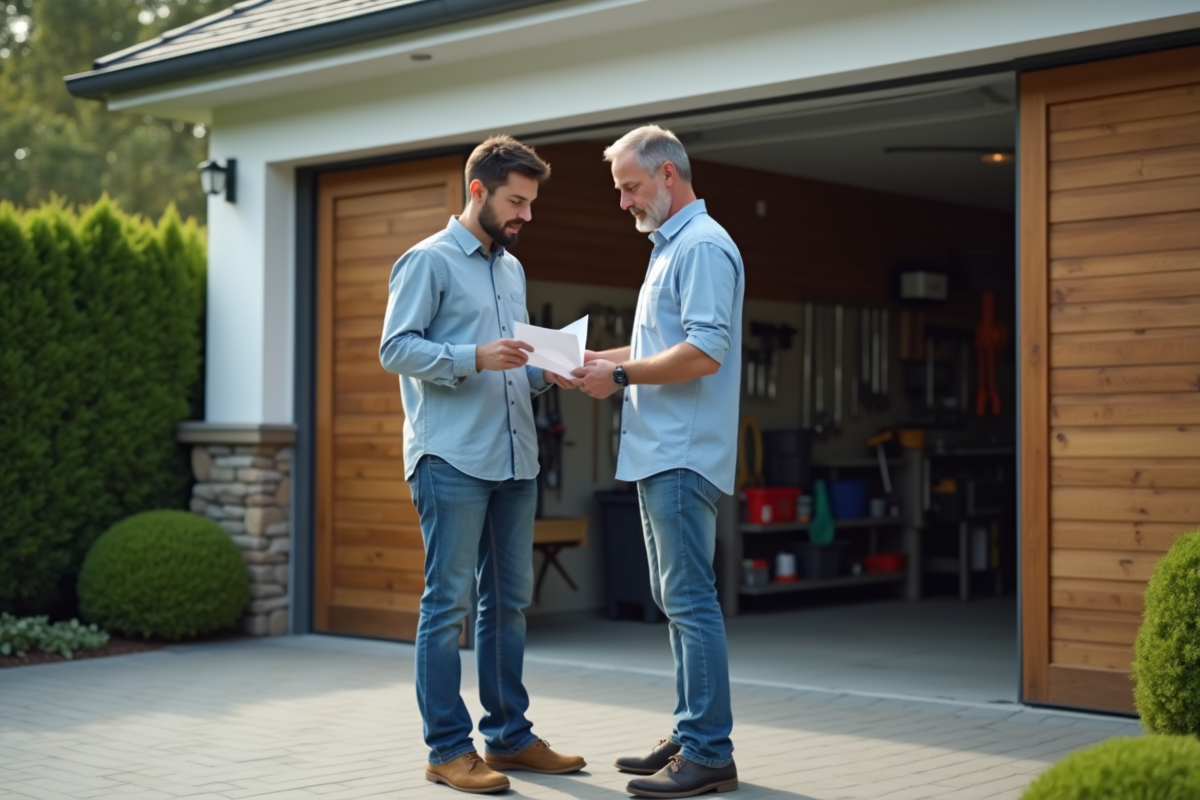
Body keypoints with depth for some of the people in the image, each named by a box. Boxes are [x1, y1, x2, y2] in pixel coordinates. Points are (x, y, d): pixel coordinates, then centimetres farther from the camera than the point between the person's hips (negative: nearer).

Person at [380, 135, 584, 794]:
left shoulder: (512, 268, 20)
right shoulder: (429, 260, -3)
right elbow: (395, 349, -10)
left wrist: (546, 373, 4)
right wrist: (474, 358, -21)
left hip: (514, 459, 8)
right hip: (452, 460, -8)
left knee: (509, 600, 11)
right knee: (449, 602, -4)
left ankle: (508, 735, 20)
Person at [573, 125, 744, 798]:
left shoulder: (702, 246, -12)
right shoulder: (671, 246, 21)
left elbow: (704, 352, -22)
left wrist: (620, 376, -15)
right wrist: (598, 358, 13)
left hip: (684, 456, -11)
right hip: (661, 455, 11)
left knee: (690, 601, -9)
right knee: (675, 598, 14)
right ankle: (691, 736, 21)